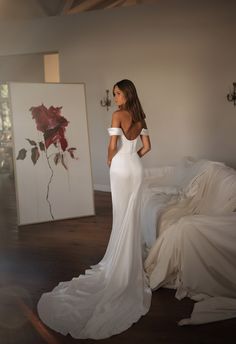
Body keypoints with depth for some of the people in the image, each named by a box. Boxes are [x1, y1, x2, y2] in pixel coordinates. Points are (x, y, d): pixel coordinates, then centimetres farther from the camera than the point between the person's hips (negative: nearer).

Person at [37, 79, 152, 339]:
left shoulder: (118, 115, -12)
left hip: (120, 168, -6)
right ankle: (131, 258, 20)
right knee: (133, 215, 12)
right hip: (136, 168, 6)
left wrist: (111, 160, 4)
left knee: (122, 217, 3)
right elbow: (146, 146, 10)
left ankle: (122, 261, 12)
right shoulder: (140, 117, 8)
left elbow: (112, 146, -15)